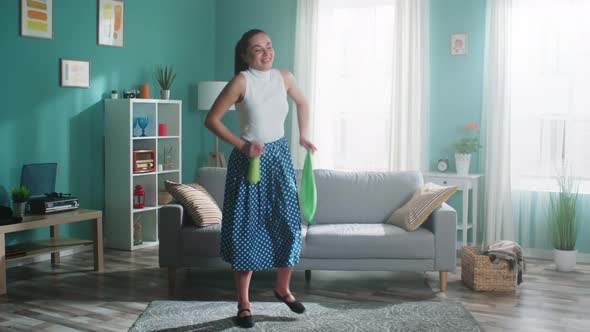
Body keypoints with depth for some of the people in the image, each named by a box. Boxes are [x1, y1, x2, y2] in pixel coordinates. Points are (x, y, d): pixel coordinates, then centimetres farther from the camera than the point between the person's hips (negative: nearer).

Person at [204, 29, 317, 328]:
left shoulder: (284, 77, 1)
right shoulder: (241, 81, -13)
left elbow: (302, 103, 22)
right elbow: (211, 119, -13)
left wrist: (302, 136, 15)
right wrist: (242, 145, -18)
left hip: (280, 157, 5)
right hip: (249, 160, -5)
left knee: (289, 225, 7)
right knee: (247, 229, 0)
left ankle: (283, 288, 30)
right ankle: (243, 304, 12)